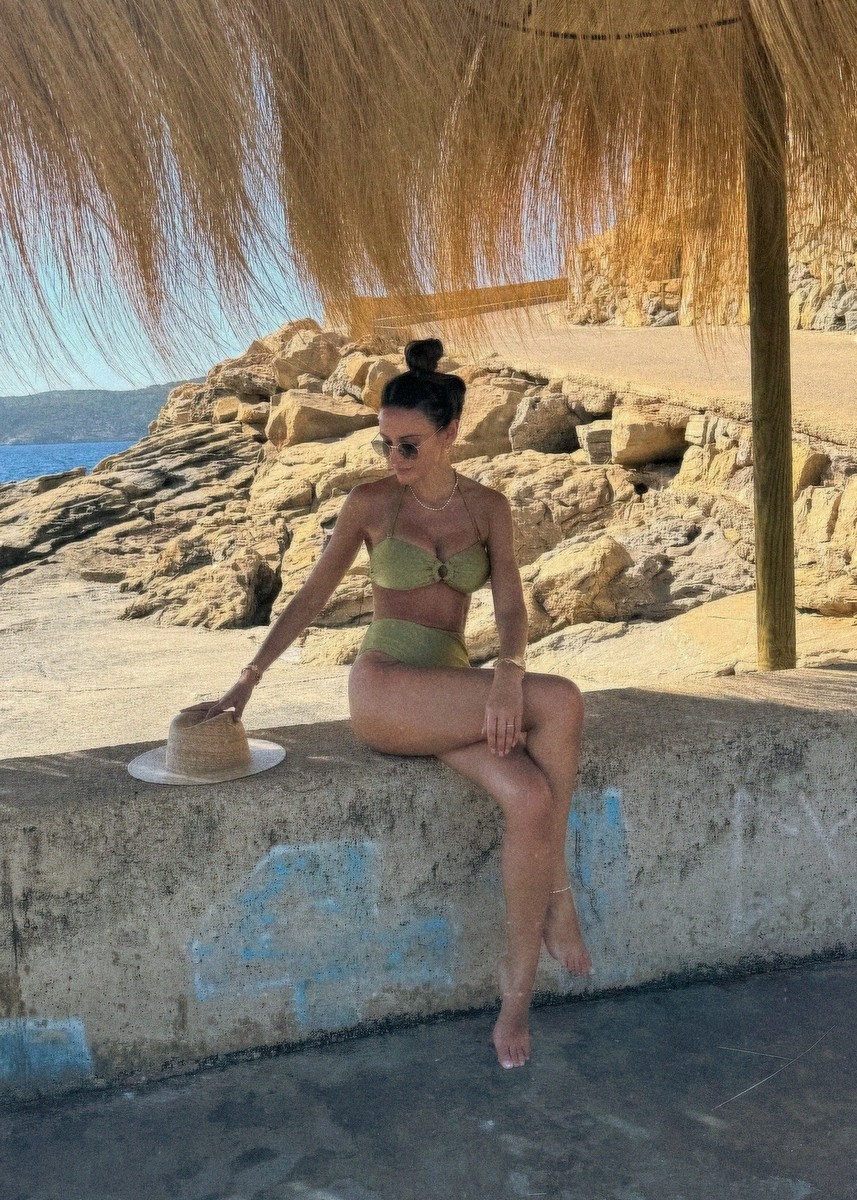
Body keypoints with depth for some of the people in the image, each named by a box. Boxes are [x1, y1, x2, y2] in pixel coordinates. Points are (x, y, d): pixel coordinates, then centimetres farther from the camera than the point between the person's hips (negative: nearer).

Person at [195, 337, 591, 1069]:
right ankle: (558, 887, -10)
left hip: (454, 692, 4)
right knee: (561, 703, -26)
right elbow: (312, 597, 5)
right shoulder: (370, 504, -1)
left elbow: (511, 606, -3)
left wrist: (507, 675, -24)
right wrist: (250, 677, 2)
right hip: (385, 692, -3)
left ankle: (519, 984, -12)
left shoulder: (488, 507, 7)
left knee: (533, 798, -28)